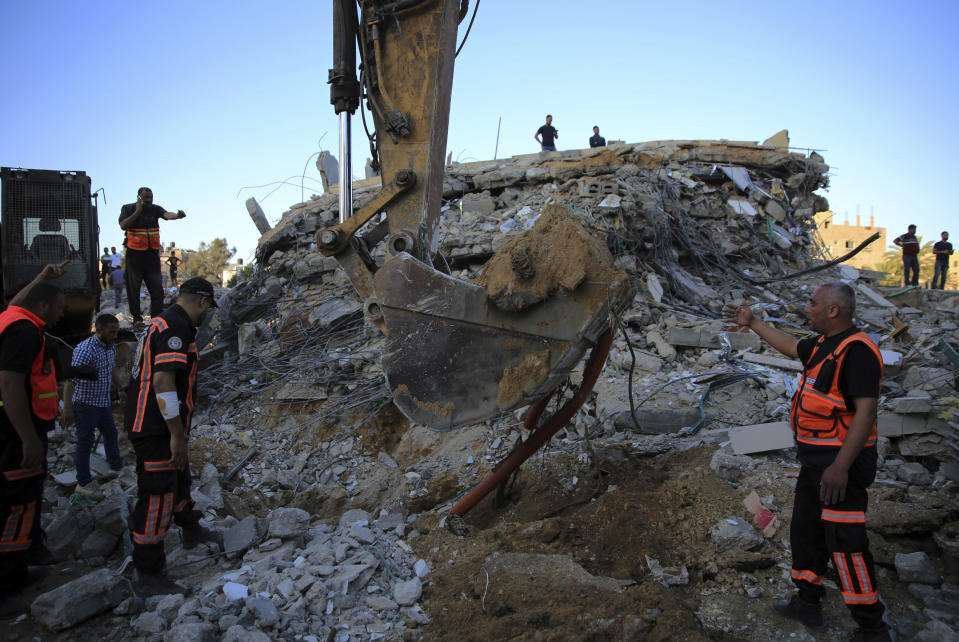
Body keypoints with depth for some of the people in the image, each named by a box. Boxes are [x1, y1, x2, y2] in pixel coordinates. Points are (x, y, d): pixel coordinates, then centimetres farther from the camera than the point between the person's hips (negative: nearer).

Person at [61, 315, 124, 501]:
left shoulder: (111, 346, 3)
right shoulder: (85, 350, -25)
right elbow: (71, 379, -30)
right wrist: (67, 409, -36)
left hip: (103, 402, 9)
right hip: (86, 403, -9)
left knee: (110, 433, 23)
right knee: (85, 442, -3)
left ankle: (116, 465, 43)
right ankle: (84, 483, 5)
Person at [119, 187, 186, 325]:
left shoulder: (155, 209, 5)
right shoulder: (128, 209, 2)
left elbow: (166, 214, -17)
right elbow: (123, 226, -14)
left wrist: (177, 215, -39)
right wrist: (138, 211, -18)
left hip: (152, 253, 2)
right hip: (134, 253, -2)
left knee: (157, 286, -1)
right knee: (133, 286, 0)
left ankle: (157, 316, 6)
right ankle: (136, 317, 8)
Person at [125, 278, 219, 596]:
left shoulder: (160, 322, 15)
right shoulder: (176, 328, -19)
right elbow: (163, 381, -27)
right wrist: (177, 435, -24)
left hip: (145, 423, 11)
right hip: (157, 429, -11)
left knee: (179, 478, 26)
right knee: (158, 496, -4)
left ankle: (191, 530, 47)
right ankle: (148, 575, 4)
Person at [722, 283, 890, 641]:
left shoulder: (857, 350, -20)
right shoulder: (824, 345, 9)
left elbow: (866, 411, -25)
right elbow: (791, 347, 30)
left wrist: (841, 466, -29)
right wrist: (752, 323, 34)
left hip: (841, 461, -10)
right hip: (816, 459, 10)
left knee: (845, 542, -5)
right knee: (805, 529, 18)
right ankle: (807, 604, 33)